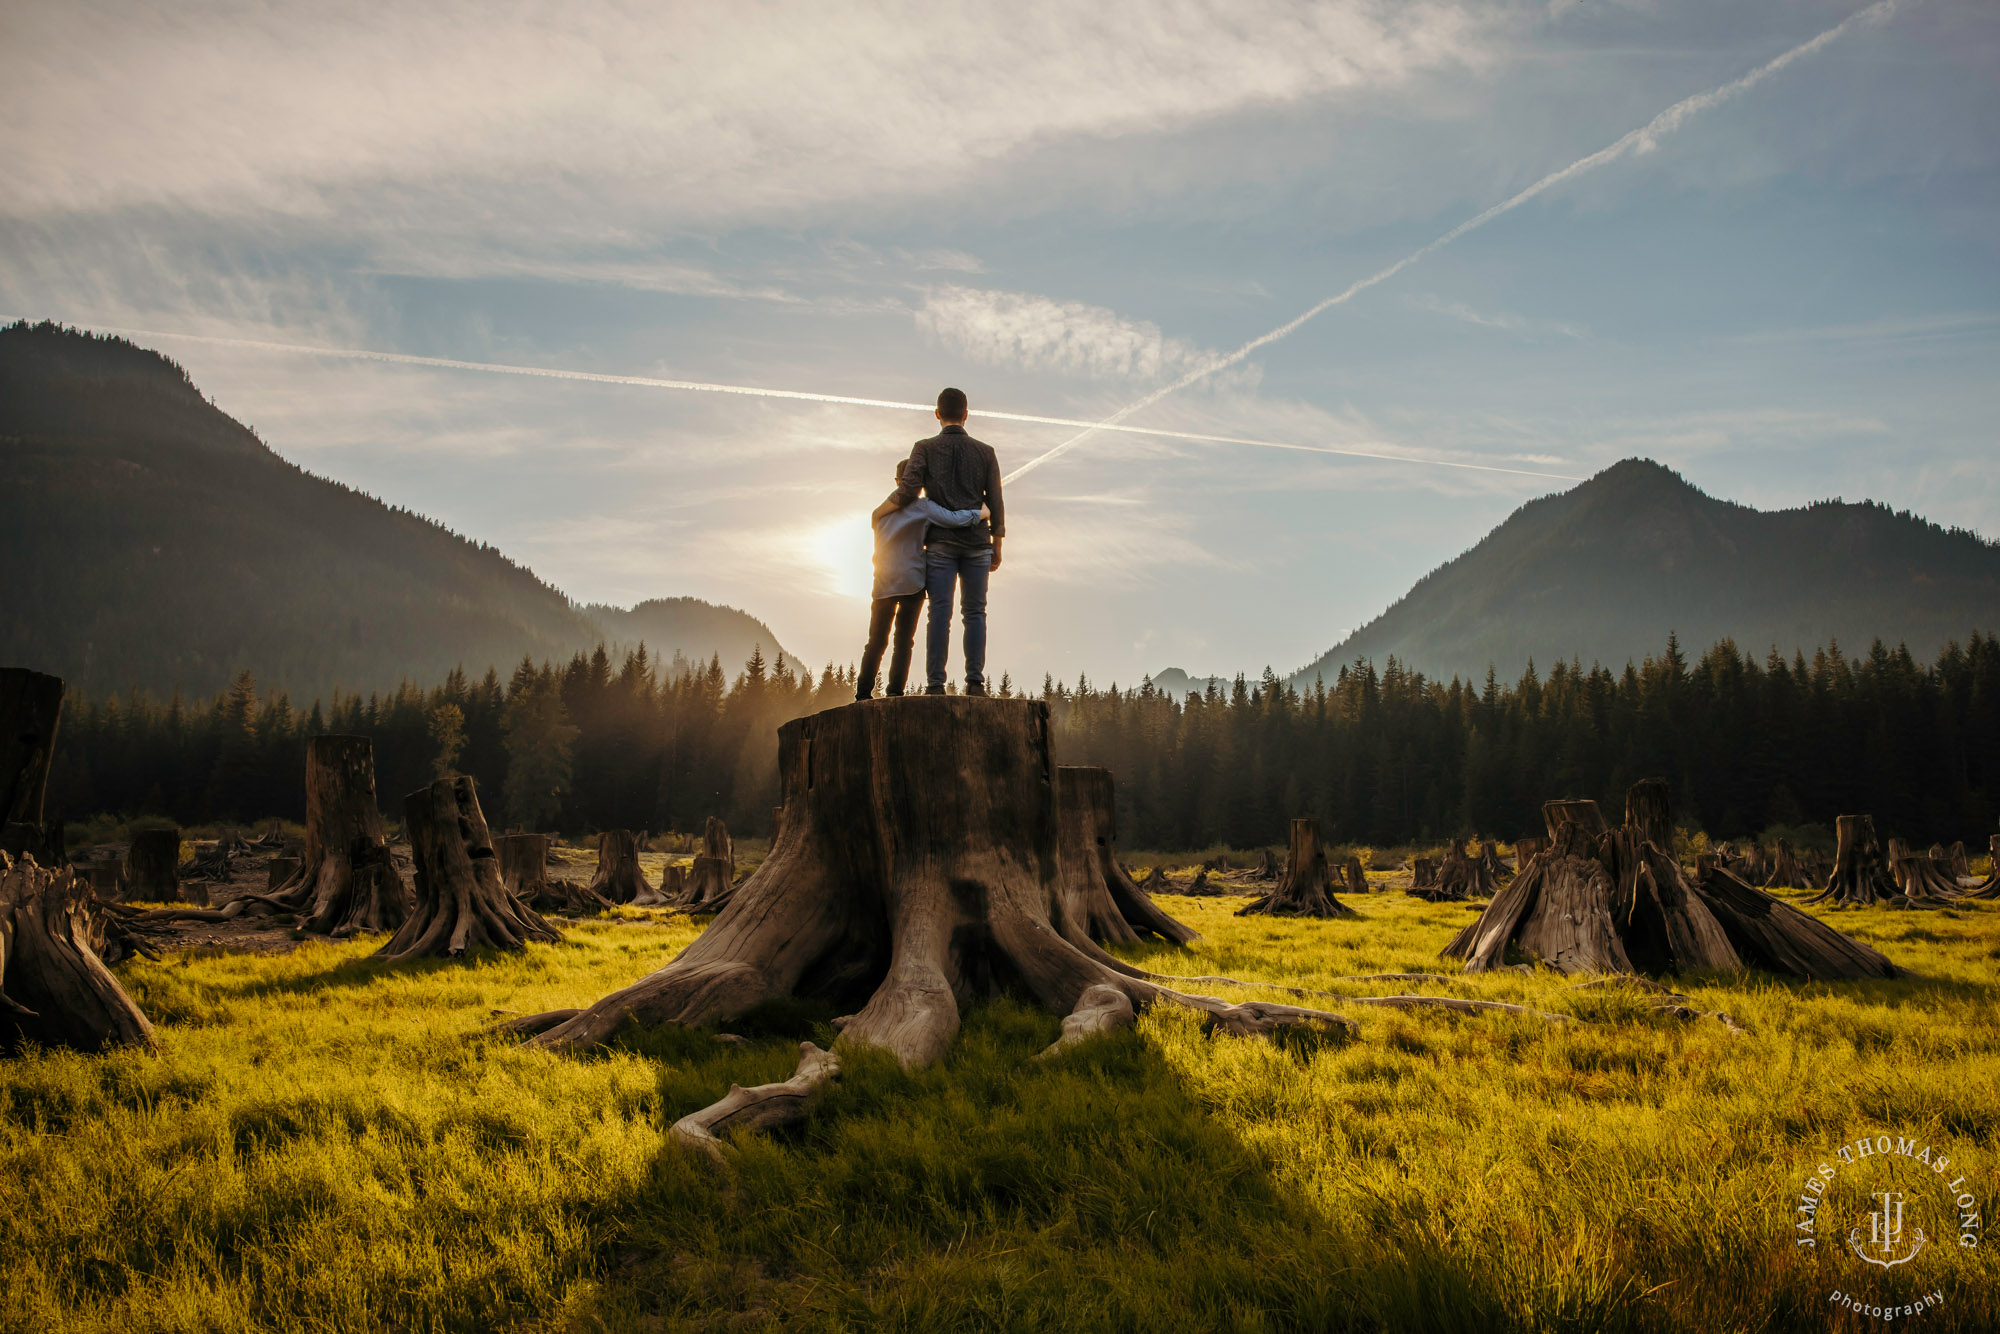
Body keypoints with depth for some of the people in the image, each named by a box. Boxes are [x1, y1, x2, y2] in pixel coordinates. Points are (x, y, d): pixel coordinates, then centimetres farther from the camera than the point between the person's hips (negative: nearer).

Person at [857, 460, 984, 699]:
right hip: (911, 581, -4)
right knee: (904, 641, 1)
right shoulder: (922, 506, -4)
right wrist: (980, 513, -2)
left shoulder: (880, 511, 15)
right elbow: (953, 519, -15)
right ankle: (895, 691, -6)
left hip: (883, 584, 4)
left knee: (876, 641, 9)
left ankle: (863, 692, 3)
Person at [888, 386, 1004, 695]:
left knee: (940, 612, -5)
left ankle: (935, 684, -13)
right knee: (974, 613, 3)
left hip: (941, 542, -1)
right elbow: (995, 504, 5)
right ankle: (975, 681, -6)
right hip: (976, 543, 1)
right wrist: (997, 548, 12)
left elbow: (909, 489, -12)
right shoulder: (985, 452, 7)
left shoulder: (925, 448, 3)